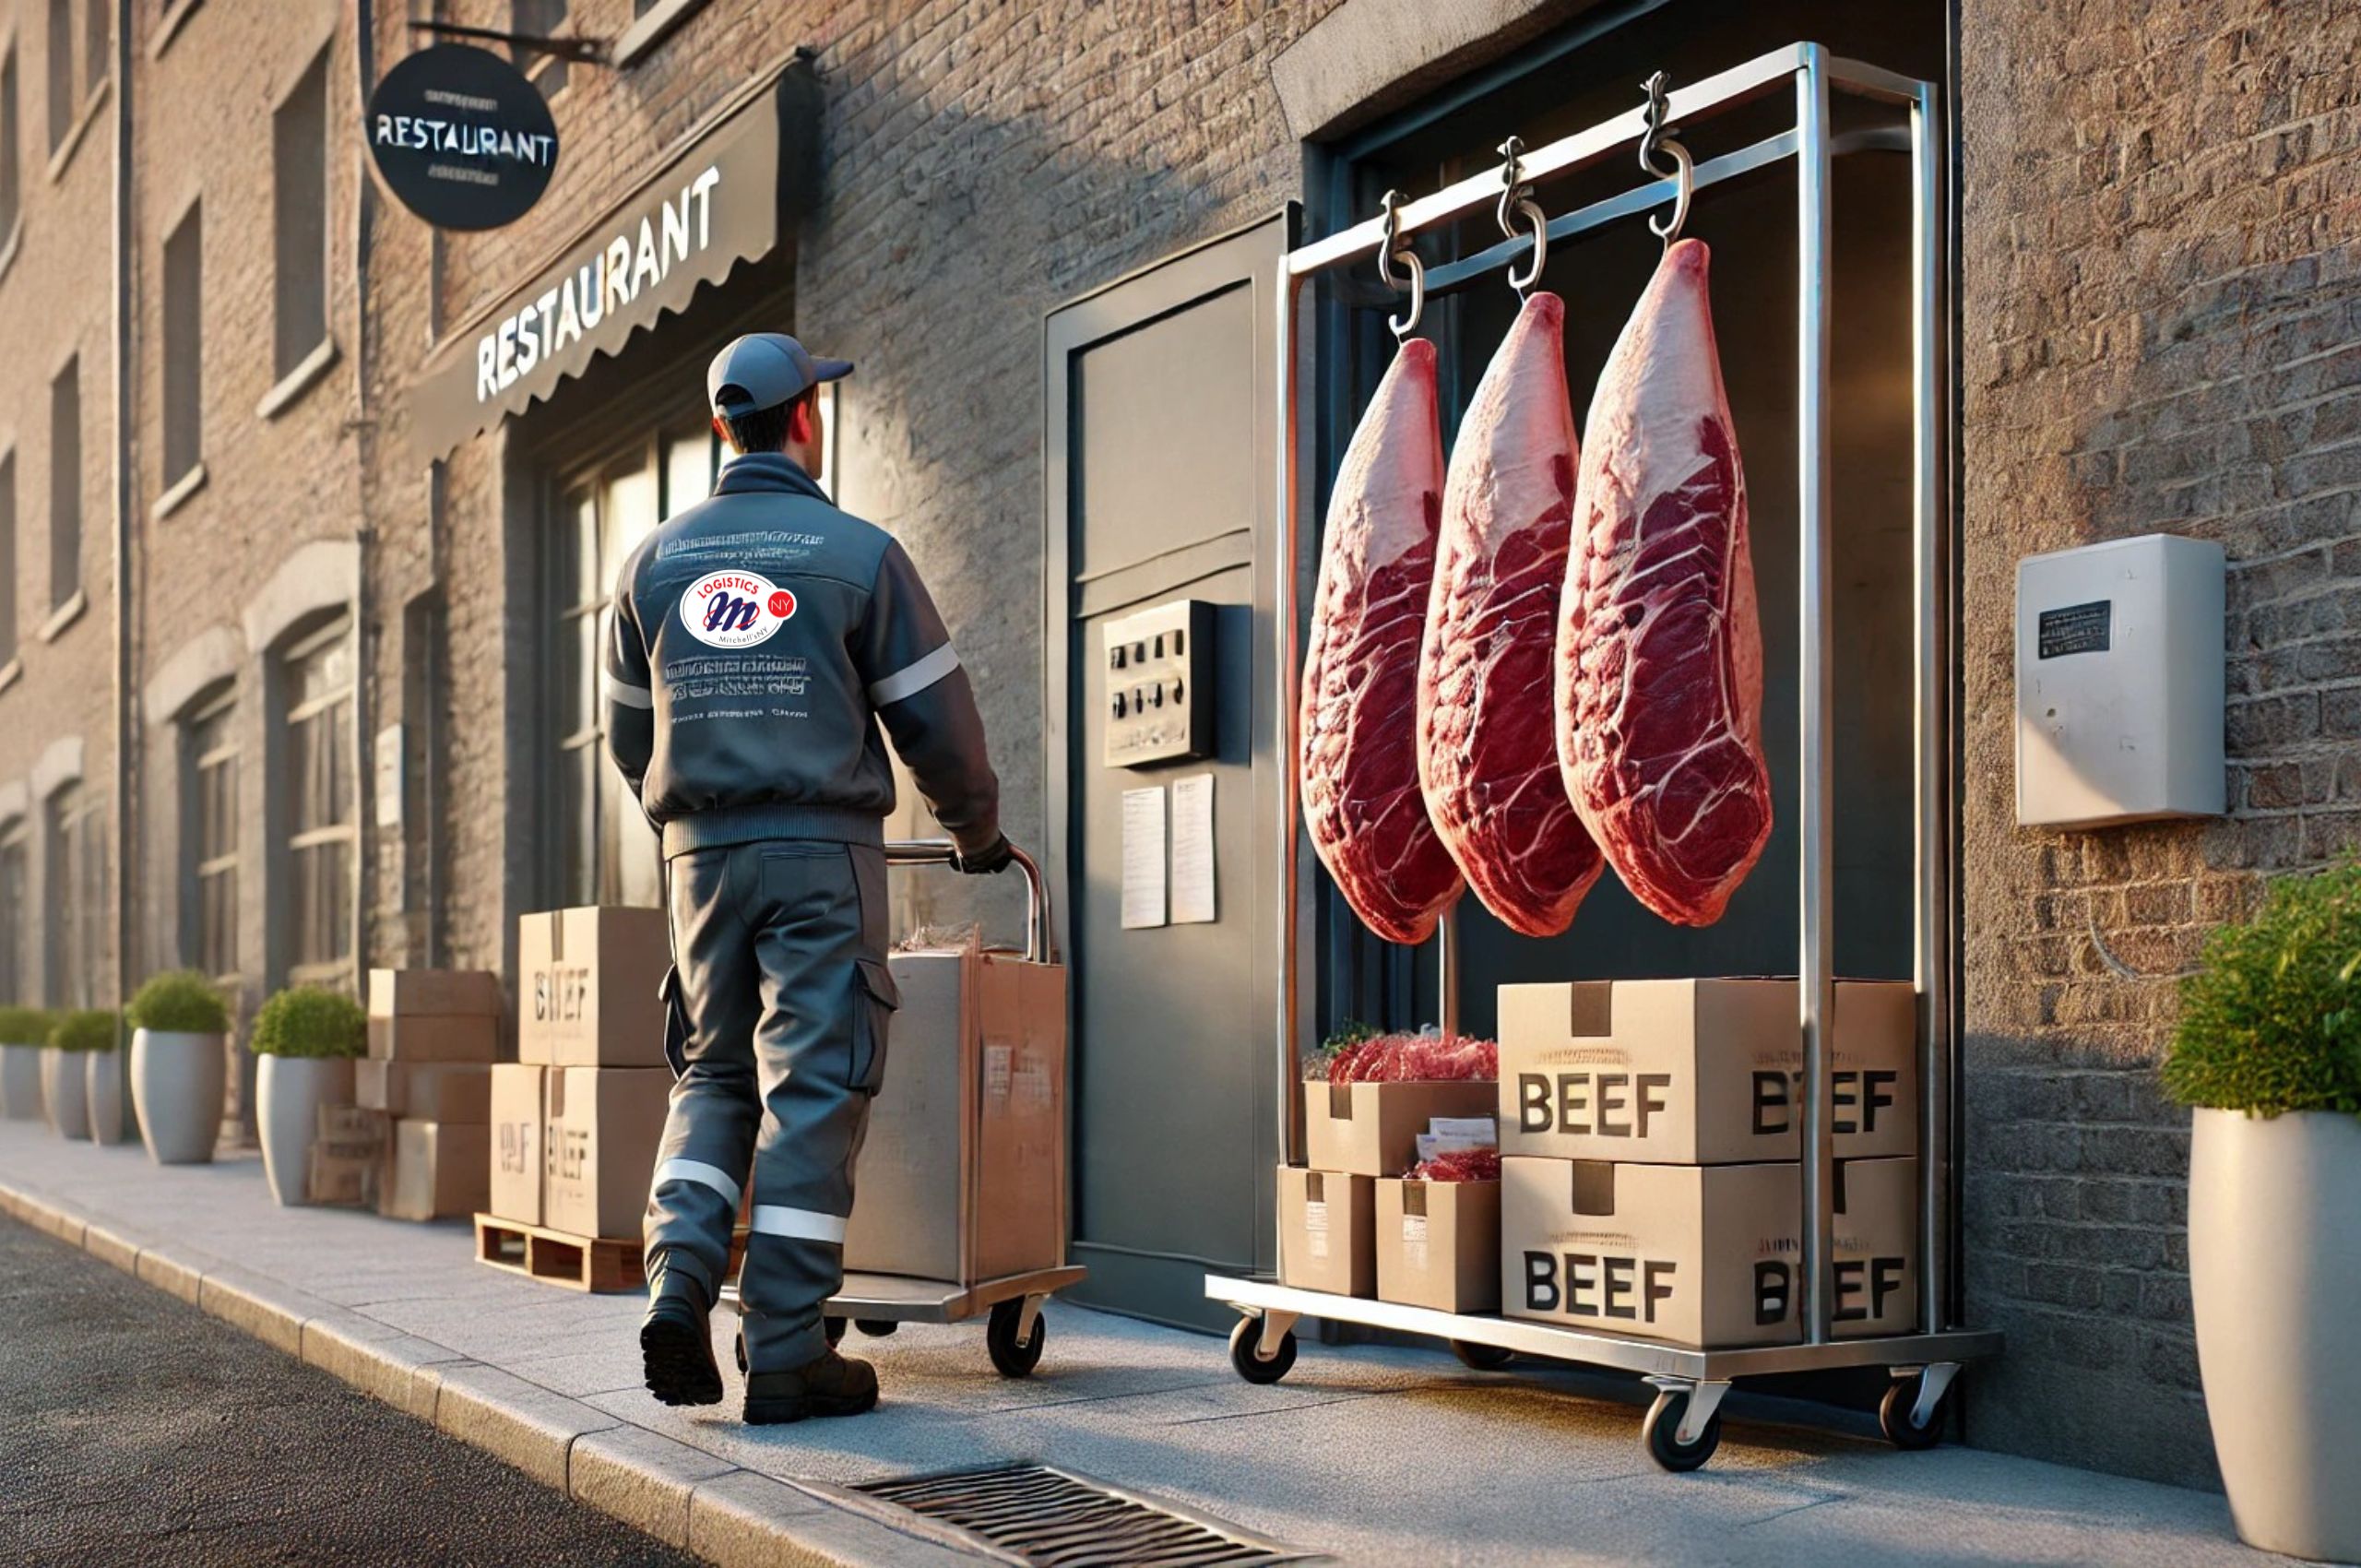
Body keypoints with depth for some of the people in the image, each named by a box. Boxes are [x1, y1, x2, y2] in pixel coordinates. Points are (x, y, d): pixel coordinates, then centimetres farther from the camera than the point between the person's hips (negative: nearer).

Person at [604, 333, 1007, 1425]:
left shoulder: (655, 561, 9)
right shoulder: (859, 553, -3)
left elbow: (627, 736, 17)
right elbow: (936, 720, -2)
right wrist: (977, 831, 15)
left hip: (701, 854, 4)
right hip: (823, 852, -4)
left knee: (713, 1076, 17)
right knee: (811, 1089, -1)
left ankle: (677, 1289, -1)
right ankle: (785, 1354, 1)